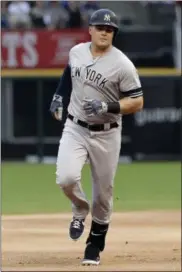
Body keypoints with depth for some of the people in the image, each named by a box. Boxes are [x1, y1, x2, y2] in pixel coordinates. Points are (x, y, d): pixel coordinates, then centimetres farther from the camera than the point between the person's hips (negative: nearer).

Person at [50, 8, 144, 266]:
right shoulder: (76, 52, 0)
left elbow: (137, 102, -13)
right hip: (75, 129, 2)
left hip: (106, 135, -2)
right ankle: (80, 211, 13)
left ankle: (95, 246, 25)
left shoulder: (122, 65, -15)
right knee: (66, 178, -20)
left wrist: (107, 107, -26)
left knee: (103, 193, 6)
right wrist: (59, 95, 13)